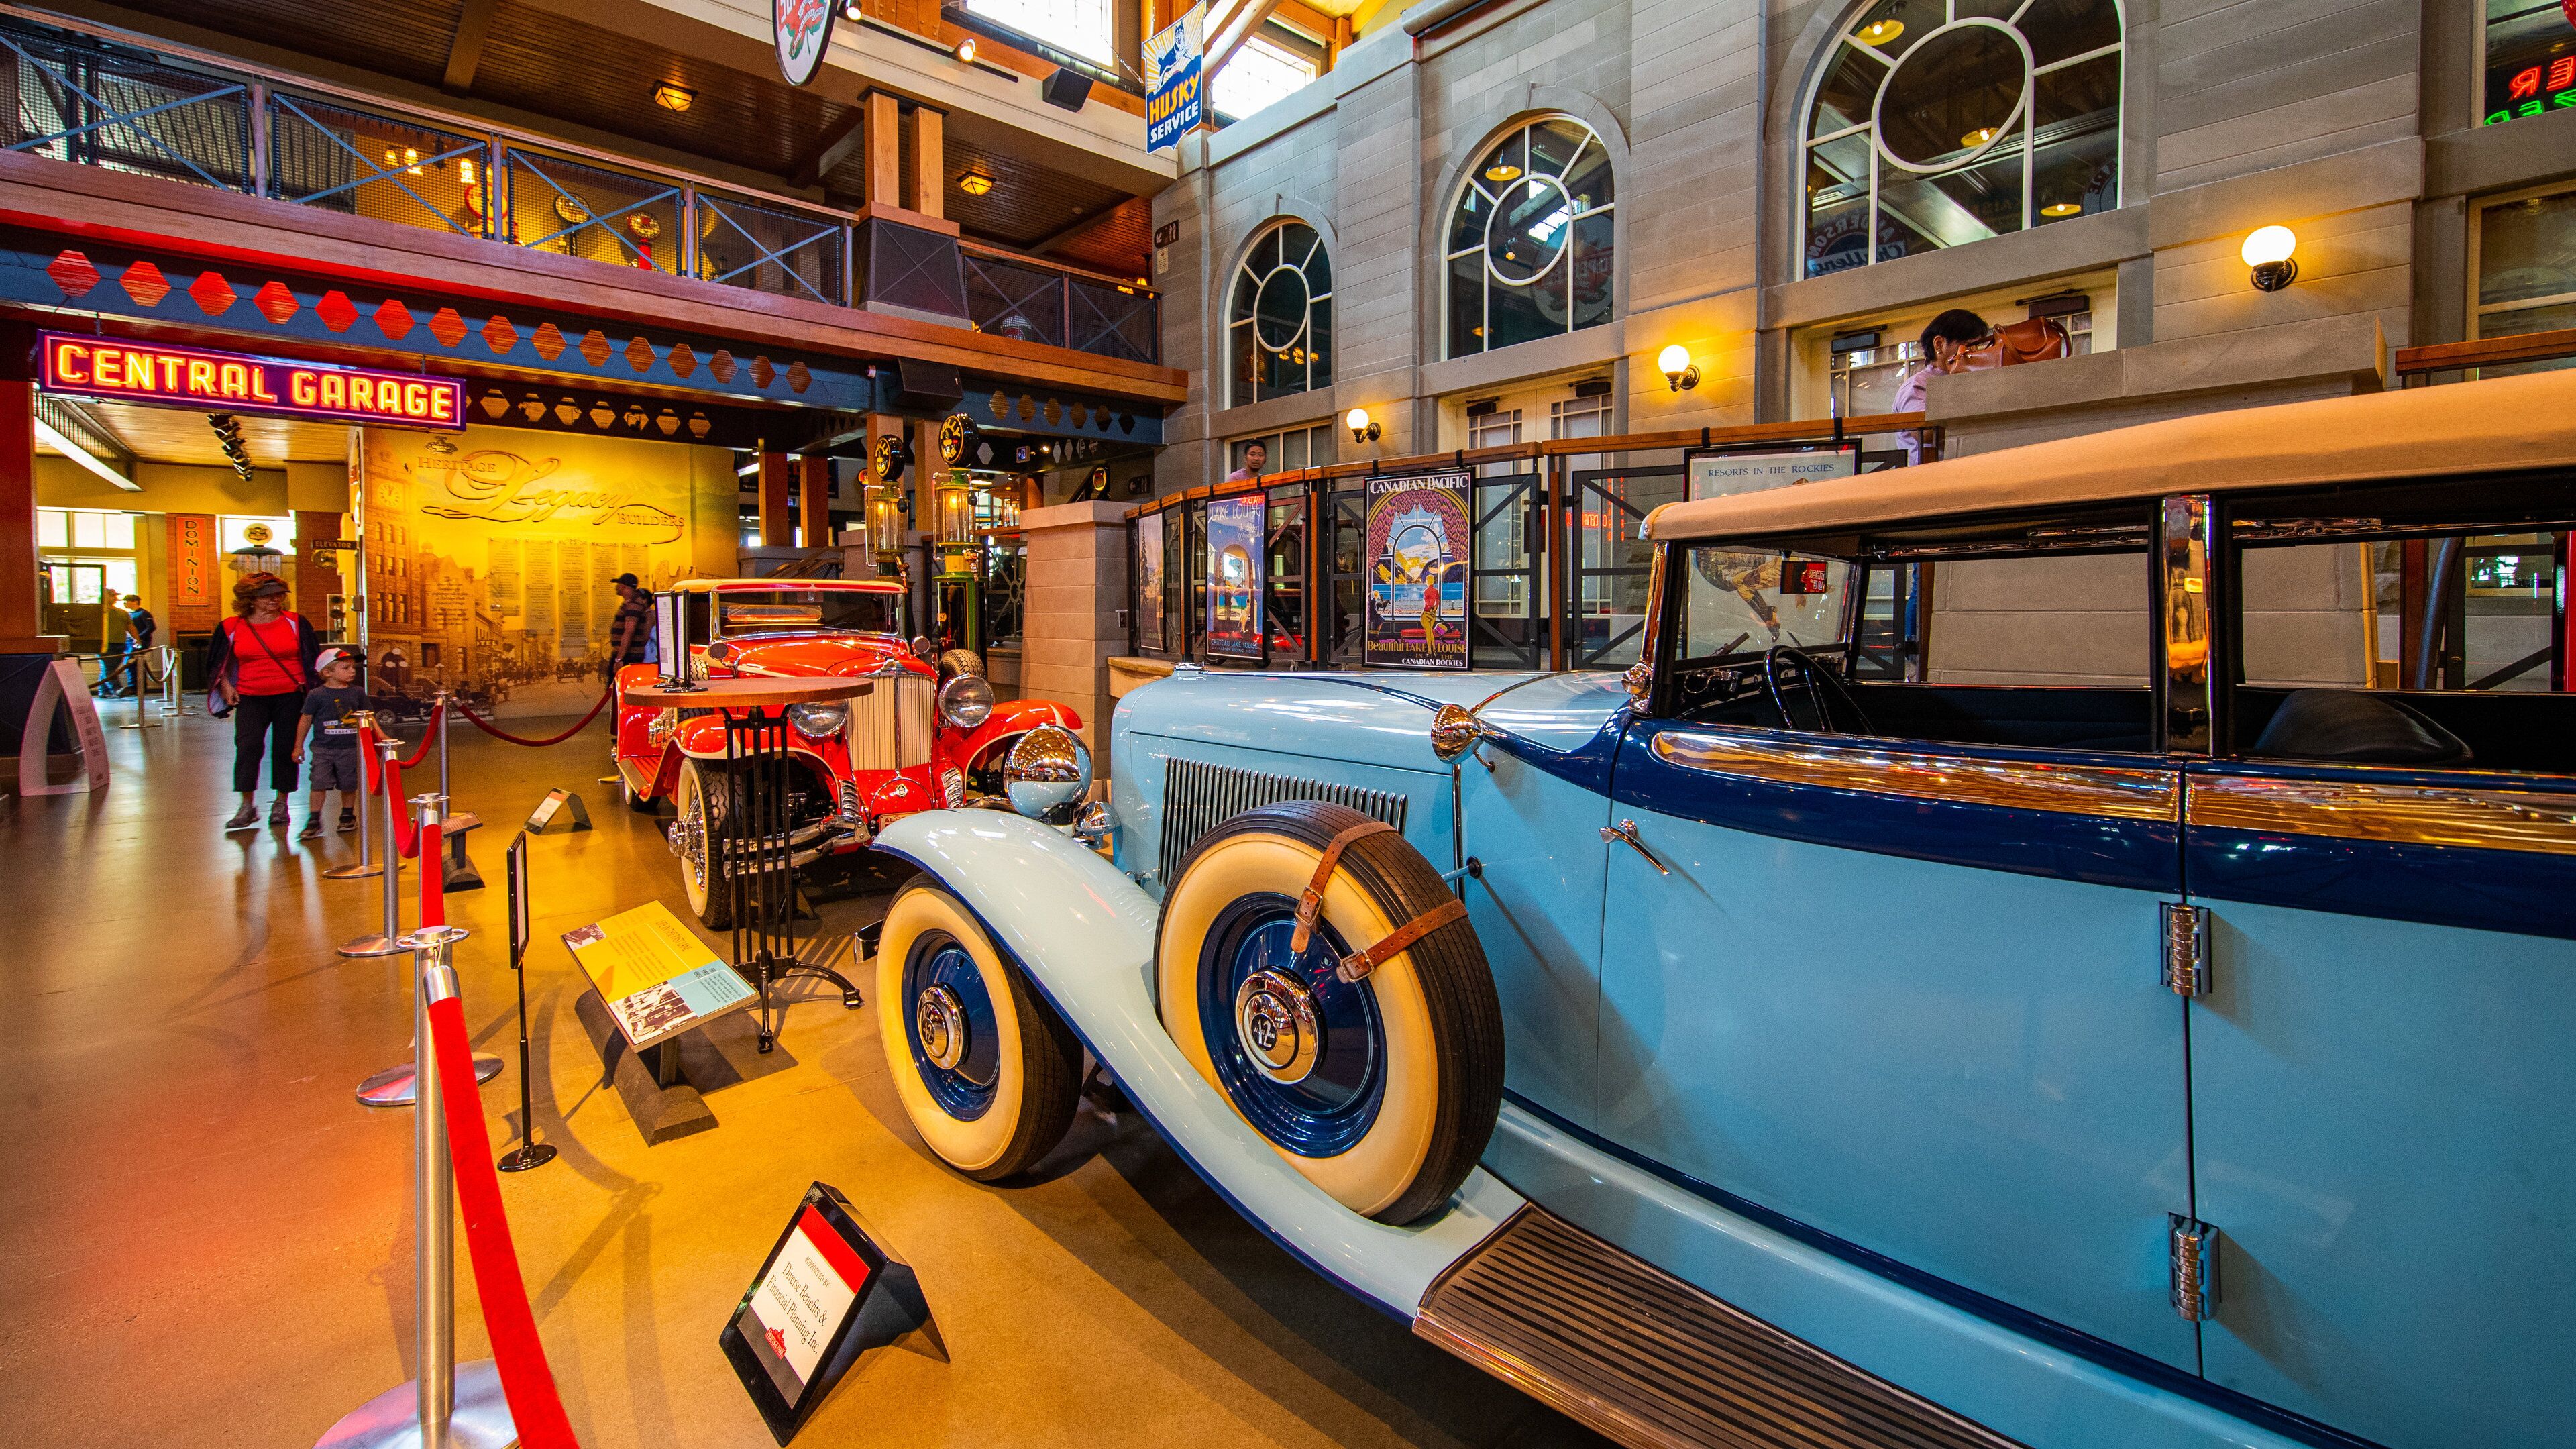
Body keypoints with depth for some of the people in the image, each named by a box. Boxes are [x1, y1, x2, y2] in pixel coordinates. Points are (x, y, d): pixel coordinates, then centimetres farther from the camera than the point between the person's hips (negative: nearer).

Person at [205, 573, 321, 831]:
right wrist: (226, 685, 6)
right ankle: (248, 806, -2)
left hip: (289, 696, -1)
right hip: (250, 698, 1)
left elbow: (311, 658, 8)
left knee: (285, 749, 4)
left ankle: (281, 804, 16)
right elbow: (220, 662, 18)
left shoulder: (294, 622, 1)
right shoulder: (233, 627, 4)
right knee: (248, 746, -10)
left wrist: (309, 686, 2)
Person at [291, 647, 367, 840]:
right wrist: (299, 746, 6)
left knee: (349, 784, 9)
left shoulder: (357, 693, 5)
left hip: (350, 749, 2)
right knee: (318, 783, -5)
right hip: (323, 749, -2)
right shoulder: (316, 696, -4)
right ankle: (314, 821, 2)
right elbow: (306, 720, 3)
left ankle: (348, 817, 24)